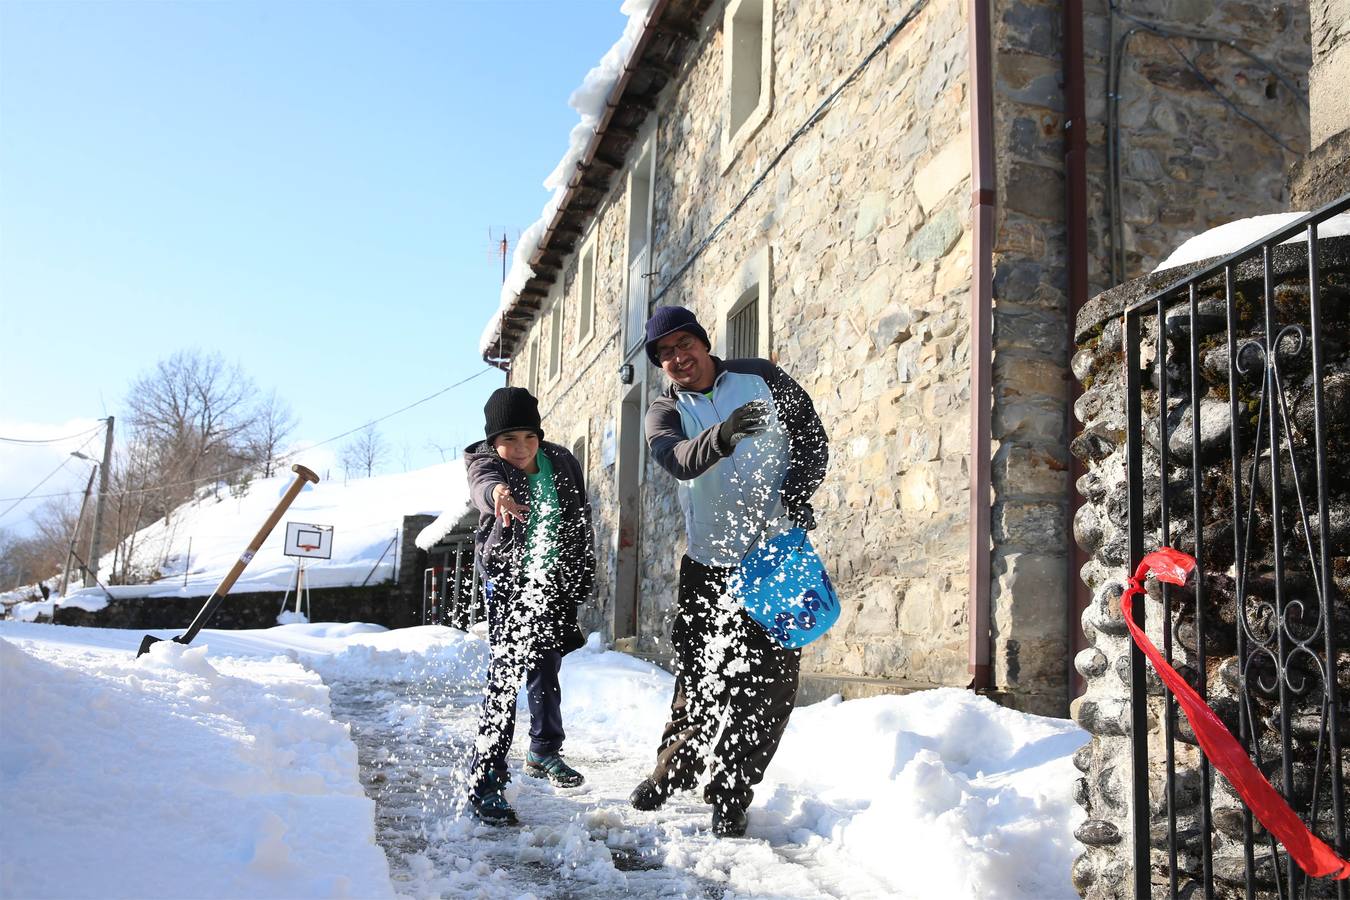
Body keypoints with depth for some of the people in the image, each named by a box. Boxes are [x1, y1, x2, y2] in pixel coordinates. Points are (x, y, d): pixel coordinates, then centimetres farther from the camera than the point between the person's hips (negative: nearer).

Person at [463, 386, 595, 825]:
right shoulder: (484, 461, -14)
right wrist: (498, 492, -63)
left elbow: (581, 521, 6)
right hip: (509, 579, -4)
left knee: (546, 670, 17)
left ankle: (544, 751, 38)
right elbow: (483, 482, -39)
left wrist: (582, 576, 7)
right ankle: (486, 780, -11)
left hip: (556, 582, 4)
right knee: (507, 672, -14)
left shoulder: (562, 462, -4)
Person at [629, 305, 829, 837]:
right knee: (700, 673, 9)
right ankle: (674, 769, 33)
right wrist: (721, 436, -45)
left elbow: (812, 437, 4)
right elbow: (677, 458, -23)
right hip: (710, 562, 1)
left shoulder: (761, 377, 1)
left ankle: (731, 796, 9)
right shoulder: (664, 412, 0)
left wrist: (797, 494, -13)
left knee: (770, 680, -4)